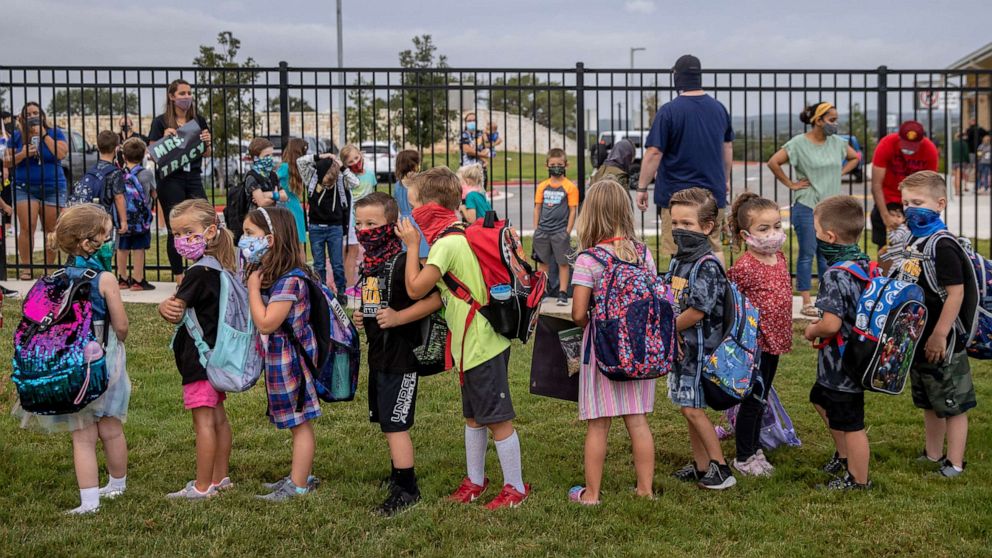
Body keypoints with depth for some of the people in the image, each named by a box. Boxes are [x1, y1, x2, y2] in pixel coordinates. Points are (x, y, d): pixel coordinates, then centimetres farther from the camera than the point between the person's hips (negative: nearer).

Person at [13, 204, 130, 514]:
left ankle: (89, 500, 3)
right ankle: (118, 485, 34)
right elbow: (121, 326, -8)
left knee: (83, 436, 5)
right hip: (104, 359, -2)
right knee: (111, 429, 16)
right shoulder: (105, 279, -12)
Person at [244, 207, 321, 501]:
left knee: (300, 421, 1)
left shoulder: (290, 279, -23)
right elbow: (260, 323, 8)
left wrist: (253, 287, -19)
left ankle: (299, 486, 9)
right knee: (297, 421, 18)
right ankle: (301, 476, 28)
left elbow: (266, 323, -26)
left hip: (291, 358, -10)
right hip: (278, 357, 10)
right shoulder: (267, 274, 7)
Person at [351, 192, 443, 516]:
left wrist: (398, 317, -28)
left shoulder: (403, 262, -18)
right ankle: (399, 474, 31)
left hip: (401, 356, -9)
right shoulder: (368, 264, 11)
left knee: (395, 424, -5)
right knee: (385, 421, 17)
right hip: (378, 355, 9)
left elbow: (435, 299, -24)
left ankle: (407, 490, 4)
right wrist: (361, 316, 10)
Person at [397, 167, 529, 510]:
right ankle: (475, 480, 31)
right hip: (479, 341, 10)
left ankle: (516, 487, 8)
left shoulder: (446, 243, -19)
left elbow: (415, 288, -19)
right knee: (474, 416, 20)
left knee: (497, 418, -1)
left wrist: (412, 245, -10)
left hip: (480, 344, -10)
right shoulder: (464, 233, 10)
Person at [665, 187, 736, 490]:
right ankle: (701, 466, 24)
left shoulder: (708, 266, -19)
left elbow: (696, 312, -21)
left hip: (700, 346, -9)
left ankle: (720, 467, 3)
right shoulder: (678, 262, 8)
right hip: (681, 346, 9)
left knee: (693, 408, -6)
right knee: (690, 407, 14)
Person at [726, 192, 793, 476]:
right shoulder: (744, 267, -20)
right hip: (755, 342, -8)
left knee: (761, 399, 18)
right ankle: (743, 458, 14)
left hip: (775, 339, 8)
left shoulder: (779, 257, 5)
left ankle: (754, 449, 31)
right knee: (753, 400, 1)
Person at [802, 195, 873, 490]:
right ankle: (844, 455, 44)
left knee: (849, 423, 5)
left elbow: (832, 324, -32)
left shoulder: (835, 276, -27)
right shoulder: (866, 264, 2)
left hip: (841, 363, -10)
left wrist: (813, 330, -10)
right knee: (821, 399, 30)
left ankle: (858, 479, 20)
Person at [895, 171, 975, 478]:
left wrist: (940, 335, -23)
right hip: (919, 338, 9)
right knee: (929, 403, 20)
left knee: (953, 404, 3)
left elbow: (956, 293, -22)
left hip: (942, 343, -9)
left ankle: (954, 465, 11)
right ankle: (933, 455, 33)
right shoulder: (913, 240, 8)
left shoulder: (942, 246, -20)